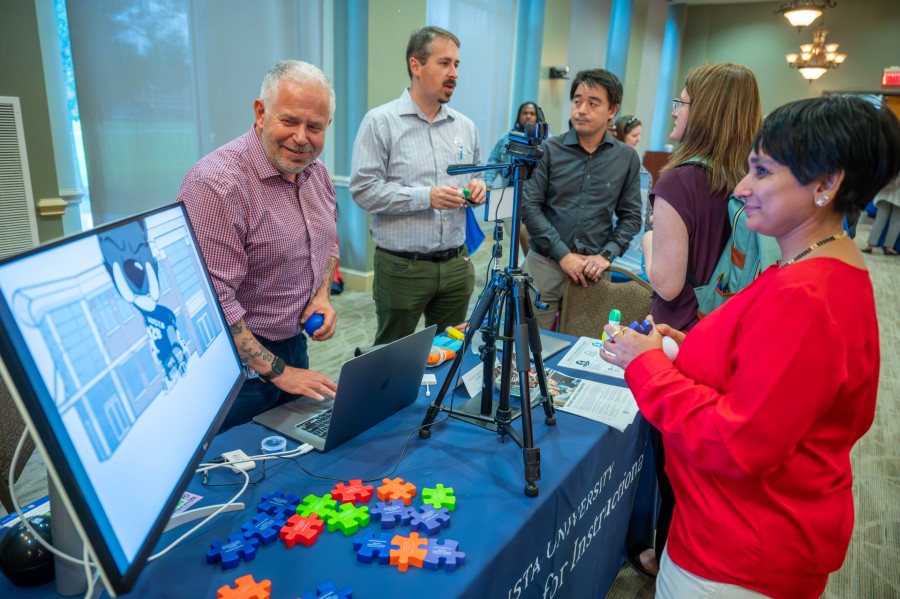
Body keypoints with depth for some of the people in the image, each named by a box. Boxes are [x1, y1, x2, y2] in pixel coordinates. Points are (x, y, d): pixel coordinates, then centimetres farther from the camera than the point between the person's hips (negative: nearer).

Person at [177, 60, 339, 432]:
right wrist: (275, 371, -22)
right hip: (238, 363, -7)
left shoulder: (316, 171, 1)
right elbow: (212, 301, -27)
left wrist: (322, 296, -3)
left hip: (294, 346, 8)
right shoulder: (217, 183, -24)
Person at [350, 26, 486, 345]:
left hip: (456, 265, 5)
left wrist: (478, 188, -5)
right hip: (402, 267, -5)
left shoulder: (465, 126, 10)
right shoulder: (381, 121, -7)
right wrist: (425, 197, -21)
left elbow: (476, 177, 20)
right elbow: (363, 189, -14)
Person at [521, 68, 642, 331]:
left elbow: (631, 216, 7)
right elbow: (529, 205, -6)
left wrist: (606, 255, -7)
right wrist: (563, 254, -10)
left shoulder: (627, 158, 5)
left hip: (593, 270, 2)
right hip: (545, 264, -1)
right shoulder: (548, 150, -1)